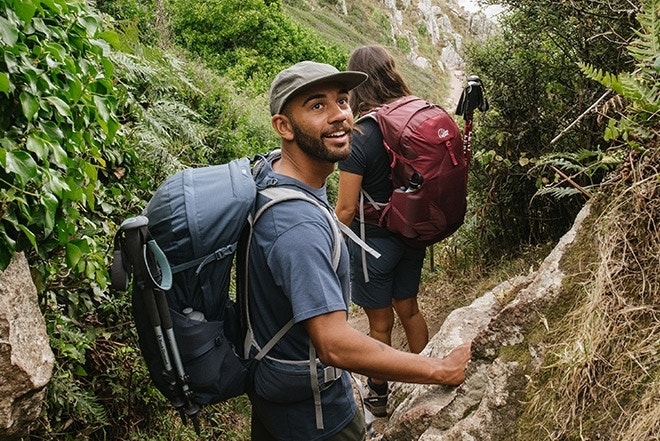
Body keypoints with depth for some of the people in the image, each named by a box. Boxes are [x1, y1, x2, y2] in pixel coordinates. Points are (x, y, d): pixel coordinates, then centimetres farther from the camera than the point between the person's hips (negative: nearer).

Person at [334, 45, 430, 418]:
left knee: (381, 324, 13)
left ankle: (378, 396, 36)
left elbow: (346, 208, -21)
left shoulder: (360, 137, -24)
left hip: (374, 242, -5)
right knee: (409, 308, 25)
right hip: (413, 233, 6)